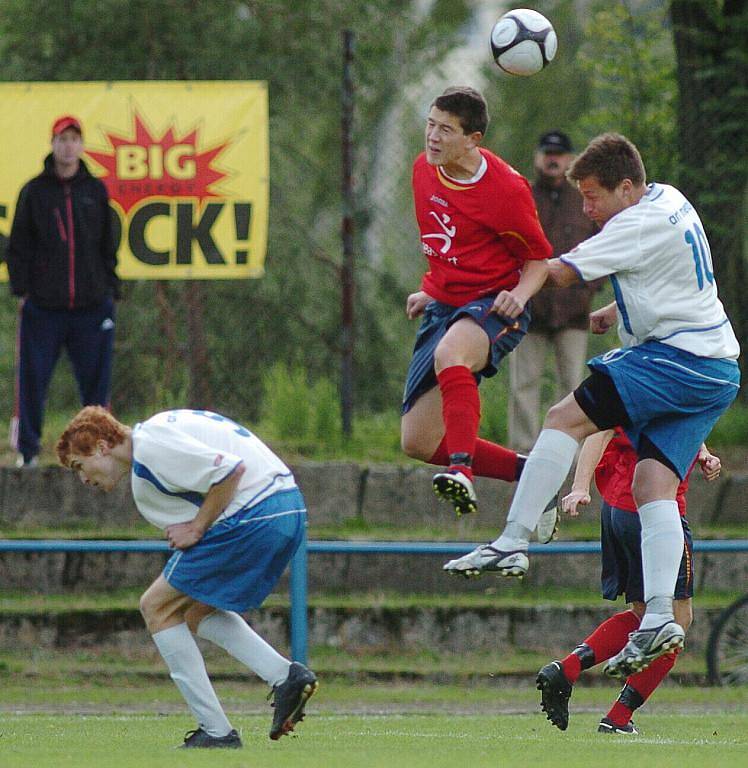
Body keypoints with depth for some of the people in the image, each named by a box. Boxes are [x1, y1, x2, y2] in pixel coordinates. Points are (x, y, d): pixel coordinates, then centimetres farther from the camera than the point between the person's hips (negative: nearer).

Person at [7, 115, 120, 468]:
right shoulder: (35, 191, 5)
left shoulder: (95, 191, 10)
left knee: (95, 380, 3)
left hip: (91, 306, 2)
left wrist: (111, 289, 9)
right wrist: (22, 289, -3)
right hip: (43, 306, -2)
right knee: (32, 379, -3)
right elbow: (18, 246, 5)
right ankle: (26, 449, 4)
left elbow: (108, 246, 15)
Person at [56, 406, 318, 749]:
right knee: (194, 613, 21)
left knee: (157, 607, 0)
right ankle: (285, 676, 5)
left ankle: (216, 731, -2)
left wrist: (197, 529, -9)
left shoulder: (150, 447, -10)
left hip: (255, 512, -10)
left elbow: (231, 470, -19)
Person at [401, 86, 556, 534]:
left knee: (449, 354, -43)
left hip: (493, 306, -7)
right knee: (418, 442, -1)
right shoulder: (424, 170, 4)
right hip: (444, 307, 7)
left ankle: (462, 471, -52)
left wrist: (519, 294, -23)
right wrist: (430, 291, 15)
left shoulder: (506, 189, -15)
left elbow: (540, 259, -5)